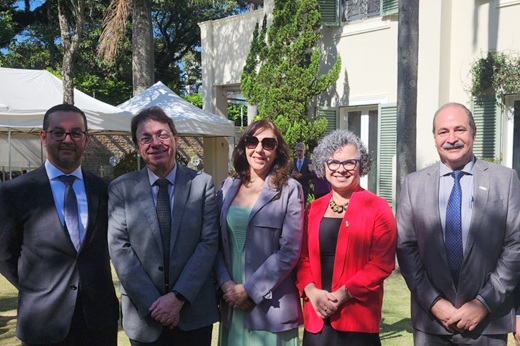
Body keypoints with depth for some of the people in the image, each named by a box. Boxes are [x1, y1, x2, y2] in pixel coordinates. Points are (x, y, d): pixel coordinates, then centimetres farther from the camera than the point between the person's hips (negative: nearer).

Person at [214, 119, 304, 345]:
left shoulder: (289, 190, -5)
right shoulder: (229, 186, 6)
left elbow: (289, 251, -10)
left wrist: (250, 290, -12)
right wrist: (225, 283, -7)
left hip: (271, 305, -3)